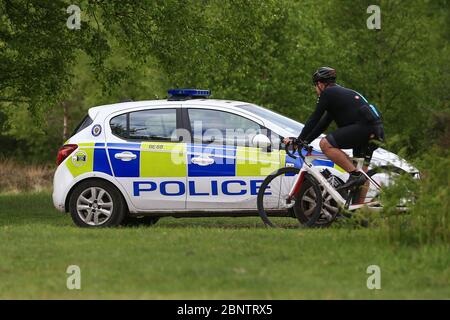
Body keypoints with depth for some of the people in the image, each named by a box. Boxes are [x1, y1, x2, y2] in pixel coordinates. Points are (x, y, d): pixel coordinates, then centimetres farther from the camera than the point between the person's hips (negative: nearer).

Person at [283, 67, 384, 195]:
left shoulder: (328, 93, 1)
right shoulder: (341, 92, 29)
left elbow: (314, 119, 0)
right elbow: (323, 124, 30)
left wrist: (299, 140, 7)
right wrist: (304, 141, 27)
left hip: (363, 126, -10)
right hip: (377, 131, 10)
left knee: (325, 144, -13)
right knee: (362, 171, 16)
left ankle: (355, 175, -16)